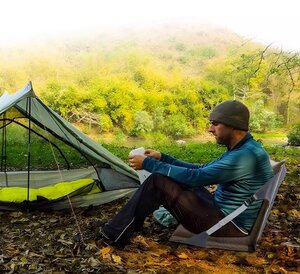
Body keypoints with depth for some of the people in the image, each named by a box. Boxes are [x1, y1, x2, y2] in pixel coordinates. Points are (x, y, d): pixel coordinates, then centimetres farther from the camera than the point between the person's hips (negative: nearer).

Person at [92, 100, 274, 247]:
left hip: (229, 227, -10)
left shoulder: (246, 155, -24)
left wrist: (149, 164, -17)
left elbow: (195, 177, -26)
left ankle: (116, 234, -1)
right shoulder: (242, 149, 9)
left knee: (158, 182, -16)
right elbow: (201, 170, 14)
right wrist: (163, 158, 8)